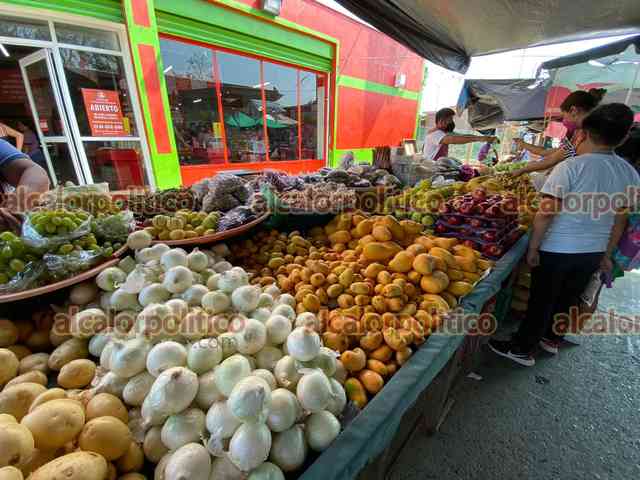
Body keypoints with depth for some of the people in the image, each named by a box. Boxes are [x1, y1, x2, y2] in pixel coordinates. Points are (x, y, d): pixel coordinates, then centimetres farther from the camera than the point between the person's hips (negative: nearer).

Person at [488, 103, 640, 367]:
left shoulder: (571, 166, -15)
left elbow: (546, 213, -20)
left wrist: (533, 247, -12)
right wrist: (606, 253, 21)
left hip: (557, 249, -5)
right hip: (594, 251, 6)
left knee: (541, 301, 5)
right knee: (569, 299, 20)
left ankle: (522, 349, 18)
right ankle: (552, 338, 40)